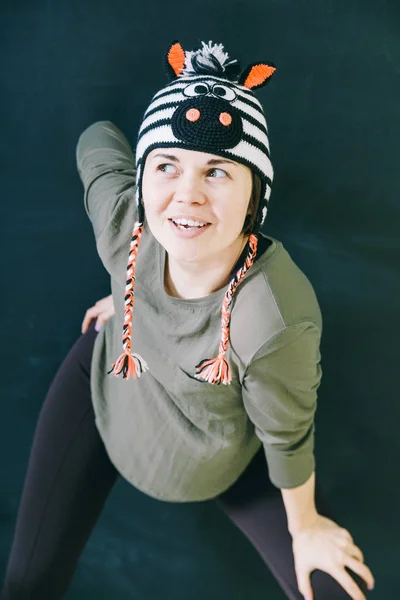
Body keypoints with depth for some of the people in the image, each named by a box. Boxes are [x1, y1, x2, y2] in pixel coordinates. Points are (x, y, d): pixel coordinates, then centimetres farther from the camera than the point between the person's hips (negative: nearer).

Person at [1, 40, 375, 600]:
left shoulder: (276, 319, -43)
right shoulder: (123, 216, -31)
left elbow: (287, 436, -22)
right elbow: (98, 139, -5)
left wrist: (303, 527, -1)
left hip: (218, 458, -1)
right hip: (105, 386, 3)